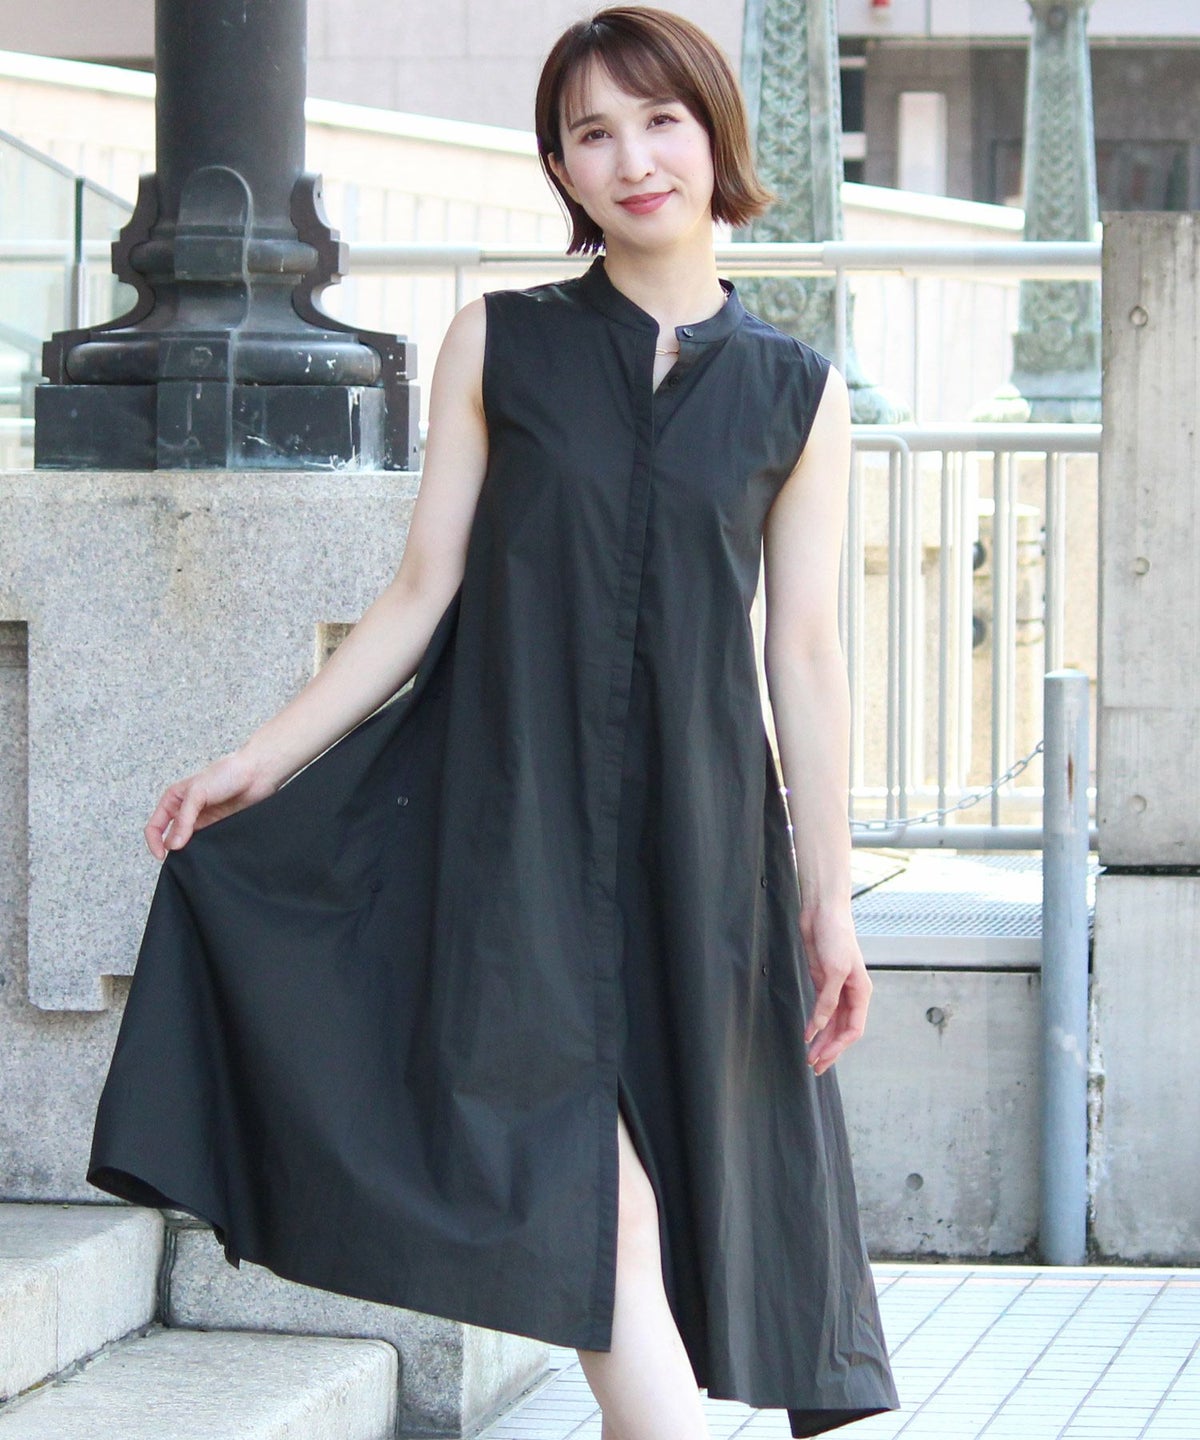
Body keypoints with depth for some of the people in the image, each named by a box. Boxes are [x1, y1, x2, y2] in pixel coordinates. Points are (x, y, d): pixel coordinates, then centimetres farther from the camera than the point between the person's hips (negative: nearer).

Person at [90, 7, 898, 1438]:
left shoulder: (796, 393, 7)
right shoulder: (498, 344, 6)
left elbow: (803, 651, 6)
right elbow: (424, 591, 6)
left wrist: (827, 897, 4)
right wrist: (265, 757, -1)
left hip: (695, 834, 1)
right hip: (516, 821, -1)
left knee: (660, 1188, 1)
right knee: (590, 1191, -13)